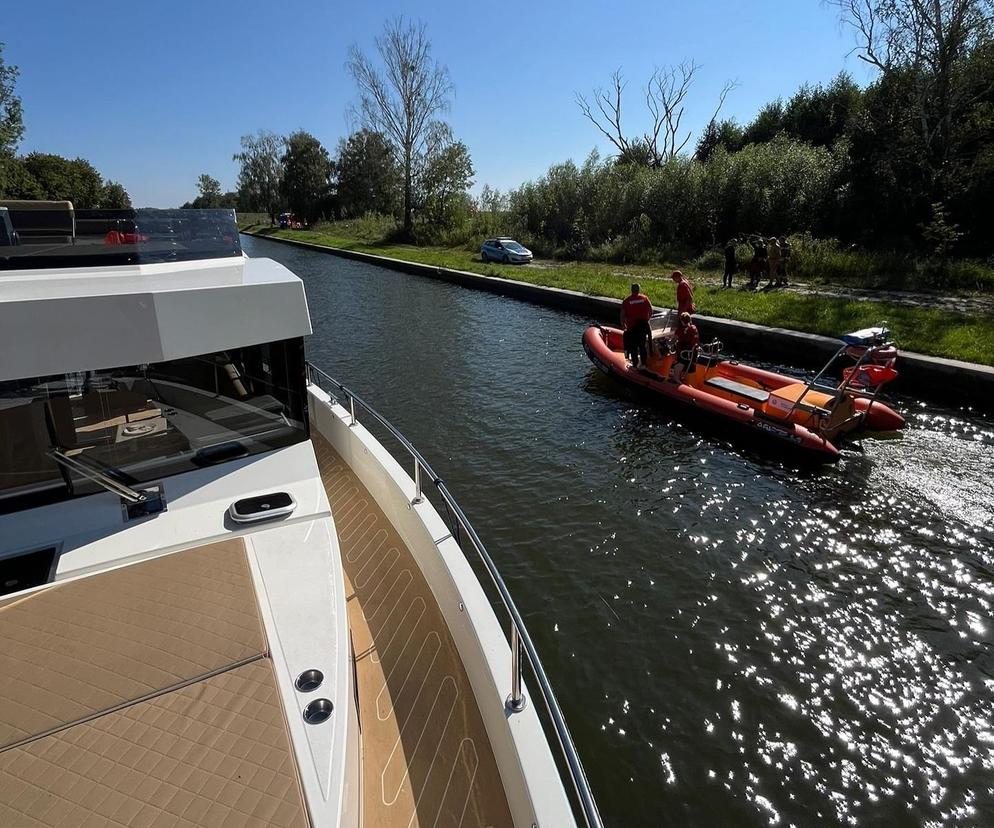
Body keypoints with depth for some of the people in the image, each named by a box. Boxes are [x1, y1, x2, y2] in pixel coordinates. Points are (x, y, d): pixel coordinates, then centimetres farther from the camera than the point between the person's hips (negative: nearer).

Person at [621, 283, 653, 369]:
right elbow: (651, 312, 3)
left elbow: (622, 315, -6)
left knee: (633, 347, 7)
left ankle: (635, 364, 10)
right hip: (644, 325, 2)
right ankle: (644, 364, 16)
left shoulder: (626, 300, -3)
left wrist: (623, 325, 8)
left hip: (632, 327, -2)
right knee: (643, 345, 14)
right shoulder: (645, 298, 2)